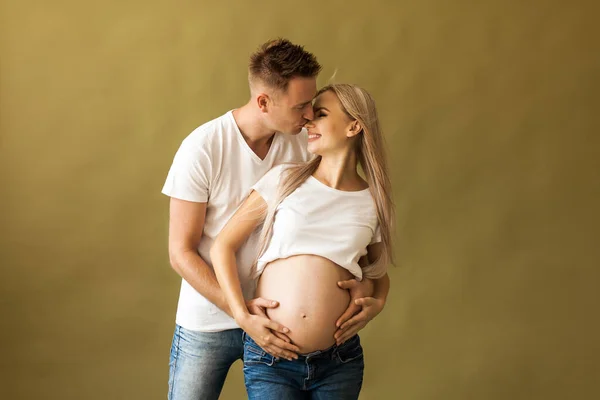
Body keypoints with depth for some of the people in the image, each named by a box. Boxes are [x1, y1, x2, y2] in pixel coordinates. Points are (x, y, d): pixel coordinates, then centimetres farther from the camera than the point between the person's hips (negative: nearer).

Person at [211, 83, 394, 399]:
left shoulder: (373, 203, 4)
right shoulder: (285, 180, 0)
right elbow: (223, 246, 1)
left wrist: (378, 302, 0)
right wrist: (242, 316, -10)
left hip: (339, 361, 2)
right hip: (270, 357, -1)